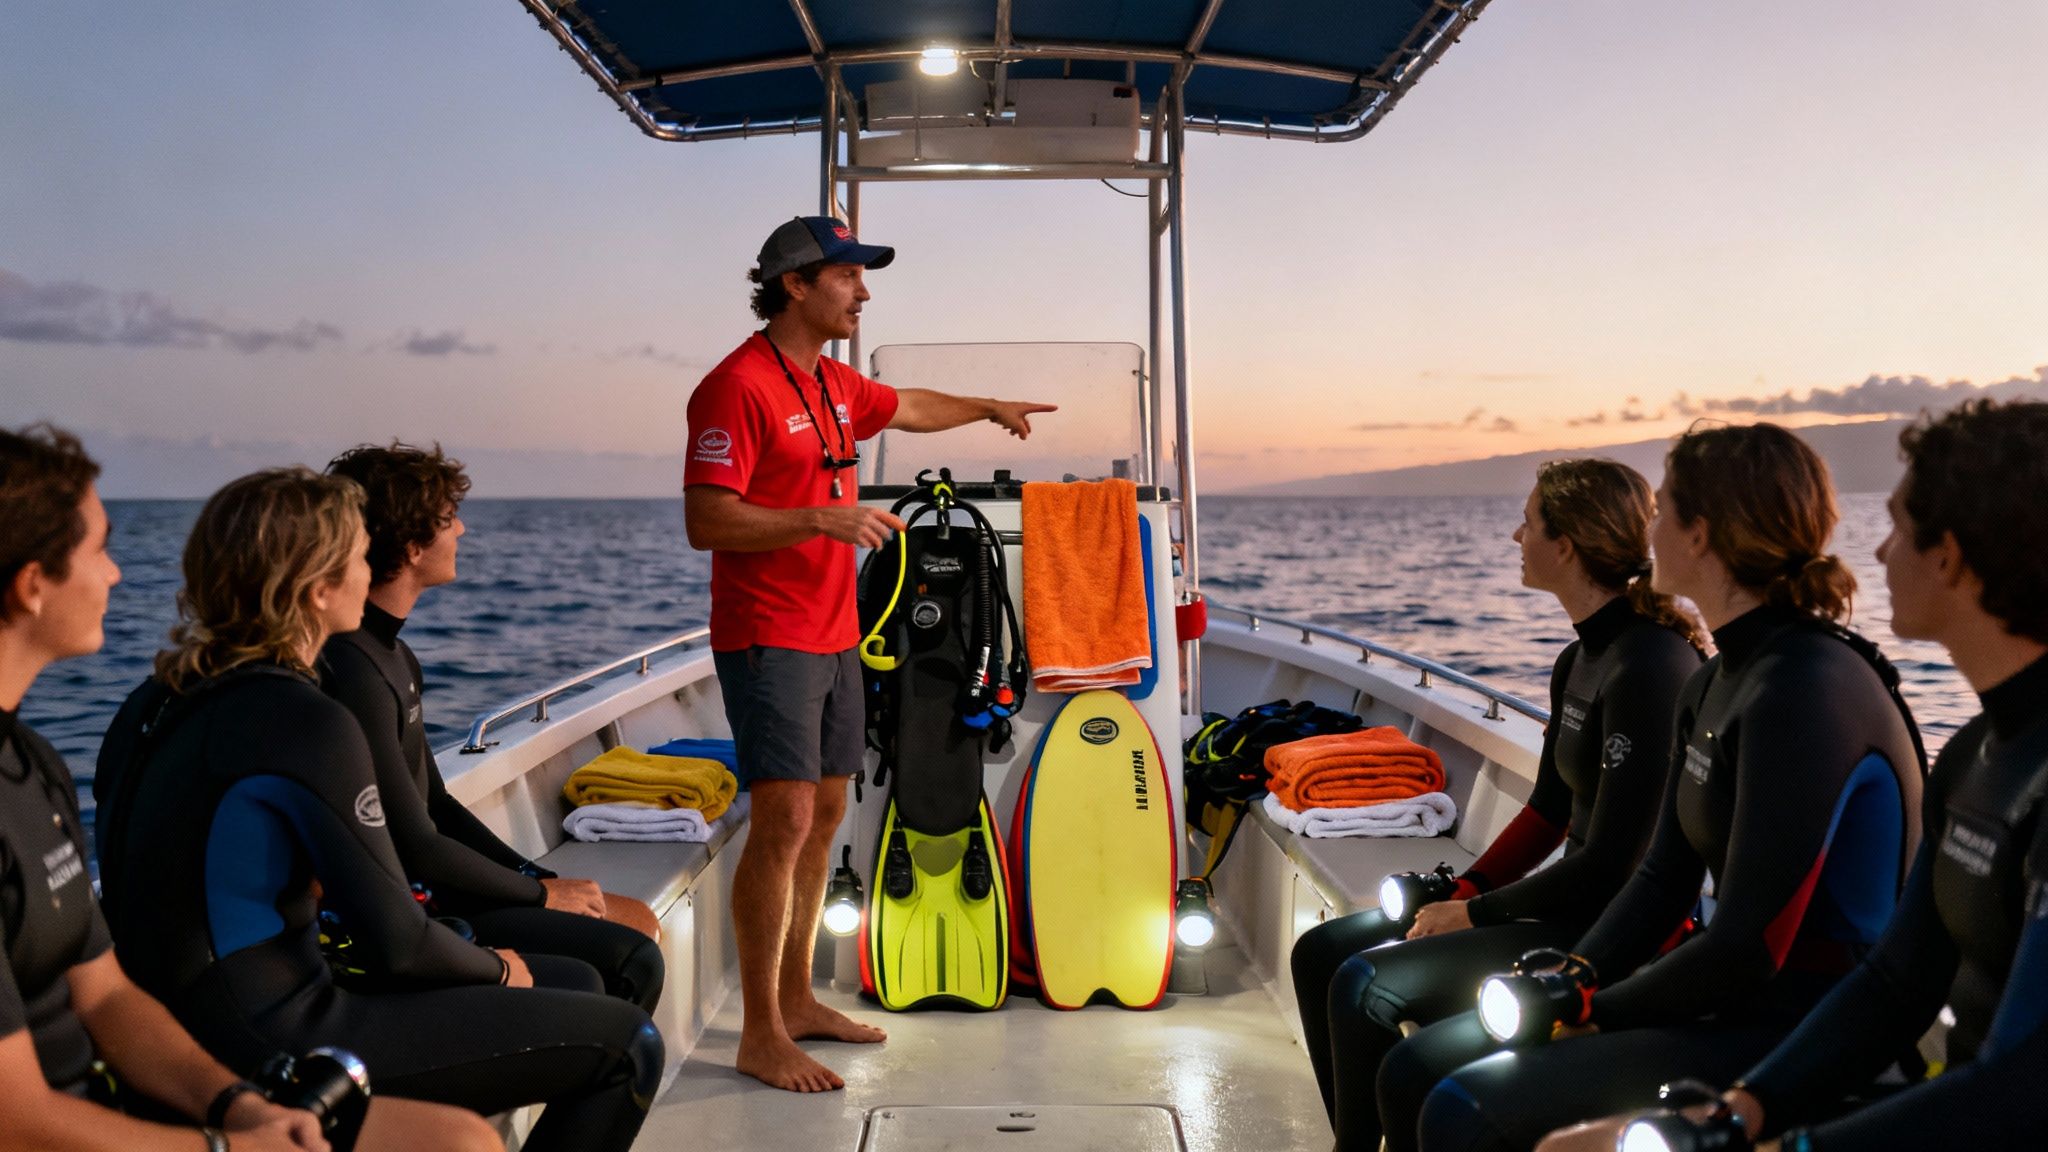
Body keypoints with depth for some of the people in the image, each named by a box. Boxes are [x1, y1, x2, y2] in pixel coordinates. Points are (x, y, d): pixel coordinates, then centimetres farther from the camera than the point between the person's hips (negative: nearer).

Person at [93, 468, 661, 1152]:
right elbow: (394, 943, -18)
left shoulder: (162, 701, 4)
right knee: (626, 1043, -6)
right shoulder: (309, 726, -23)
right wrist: (496, 969, 0)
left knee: (576, 986, 17)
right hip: (276, 1044, -9)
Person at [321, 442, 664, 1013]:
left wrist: (542, 880, 6)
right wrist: (542, 893, -8)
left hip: (427, 887, 11)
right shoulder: (353, 671, -21)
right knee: (632, 962, -16)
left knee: (634, 926, 12)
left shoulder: (391, 654, 12)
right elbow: (416, 848, -21)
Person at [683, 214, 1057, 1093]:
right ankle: (761, 1036, -2)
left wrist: (989, 408, 48)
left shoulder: (834, 385, 13)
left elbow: (907, 408, 36)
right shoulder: (740, 386, -15)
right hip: (768, 639, -9)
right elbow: (705, 523, -21)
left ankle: (796, 999, 23)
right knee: (784, 822, -11)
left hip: (833, 638, 9)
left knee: (823, 817, 12)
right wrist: (825, 519, -26)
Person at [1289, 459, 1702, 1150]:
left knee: (1363, 988, -21)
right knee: (1321, 954, 4)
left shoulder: (1650, 668, -21)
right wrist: (1462, 892, 4)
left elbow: (1611, 866, -22)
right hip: (1573, 904, 10)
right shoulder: (1582, 659, 9)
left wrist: (1473, 913, -12)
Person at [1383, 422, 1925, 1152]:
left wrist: (1597, 1011, -11)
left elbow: (1754, 947, -22)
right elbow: (1662, 877, 12)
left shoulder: (1809, 691, -20)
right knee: (1414, 1072, 2)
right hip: (1724, 993, 9)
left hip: (1802, 1024, -9)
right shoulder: (1714, 684, 10)